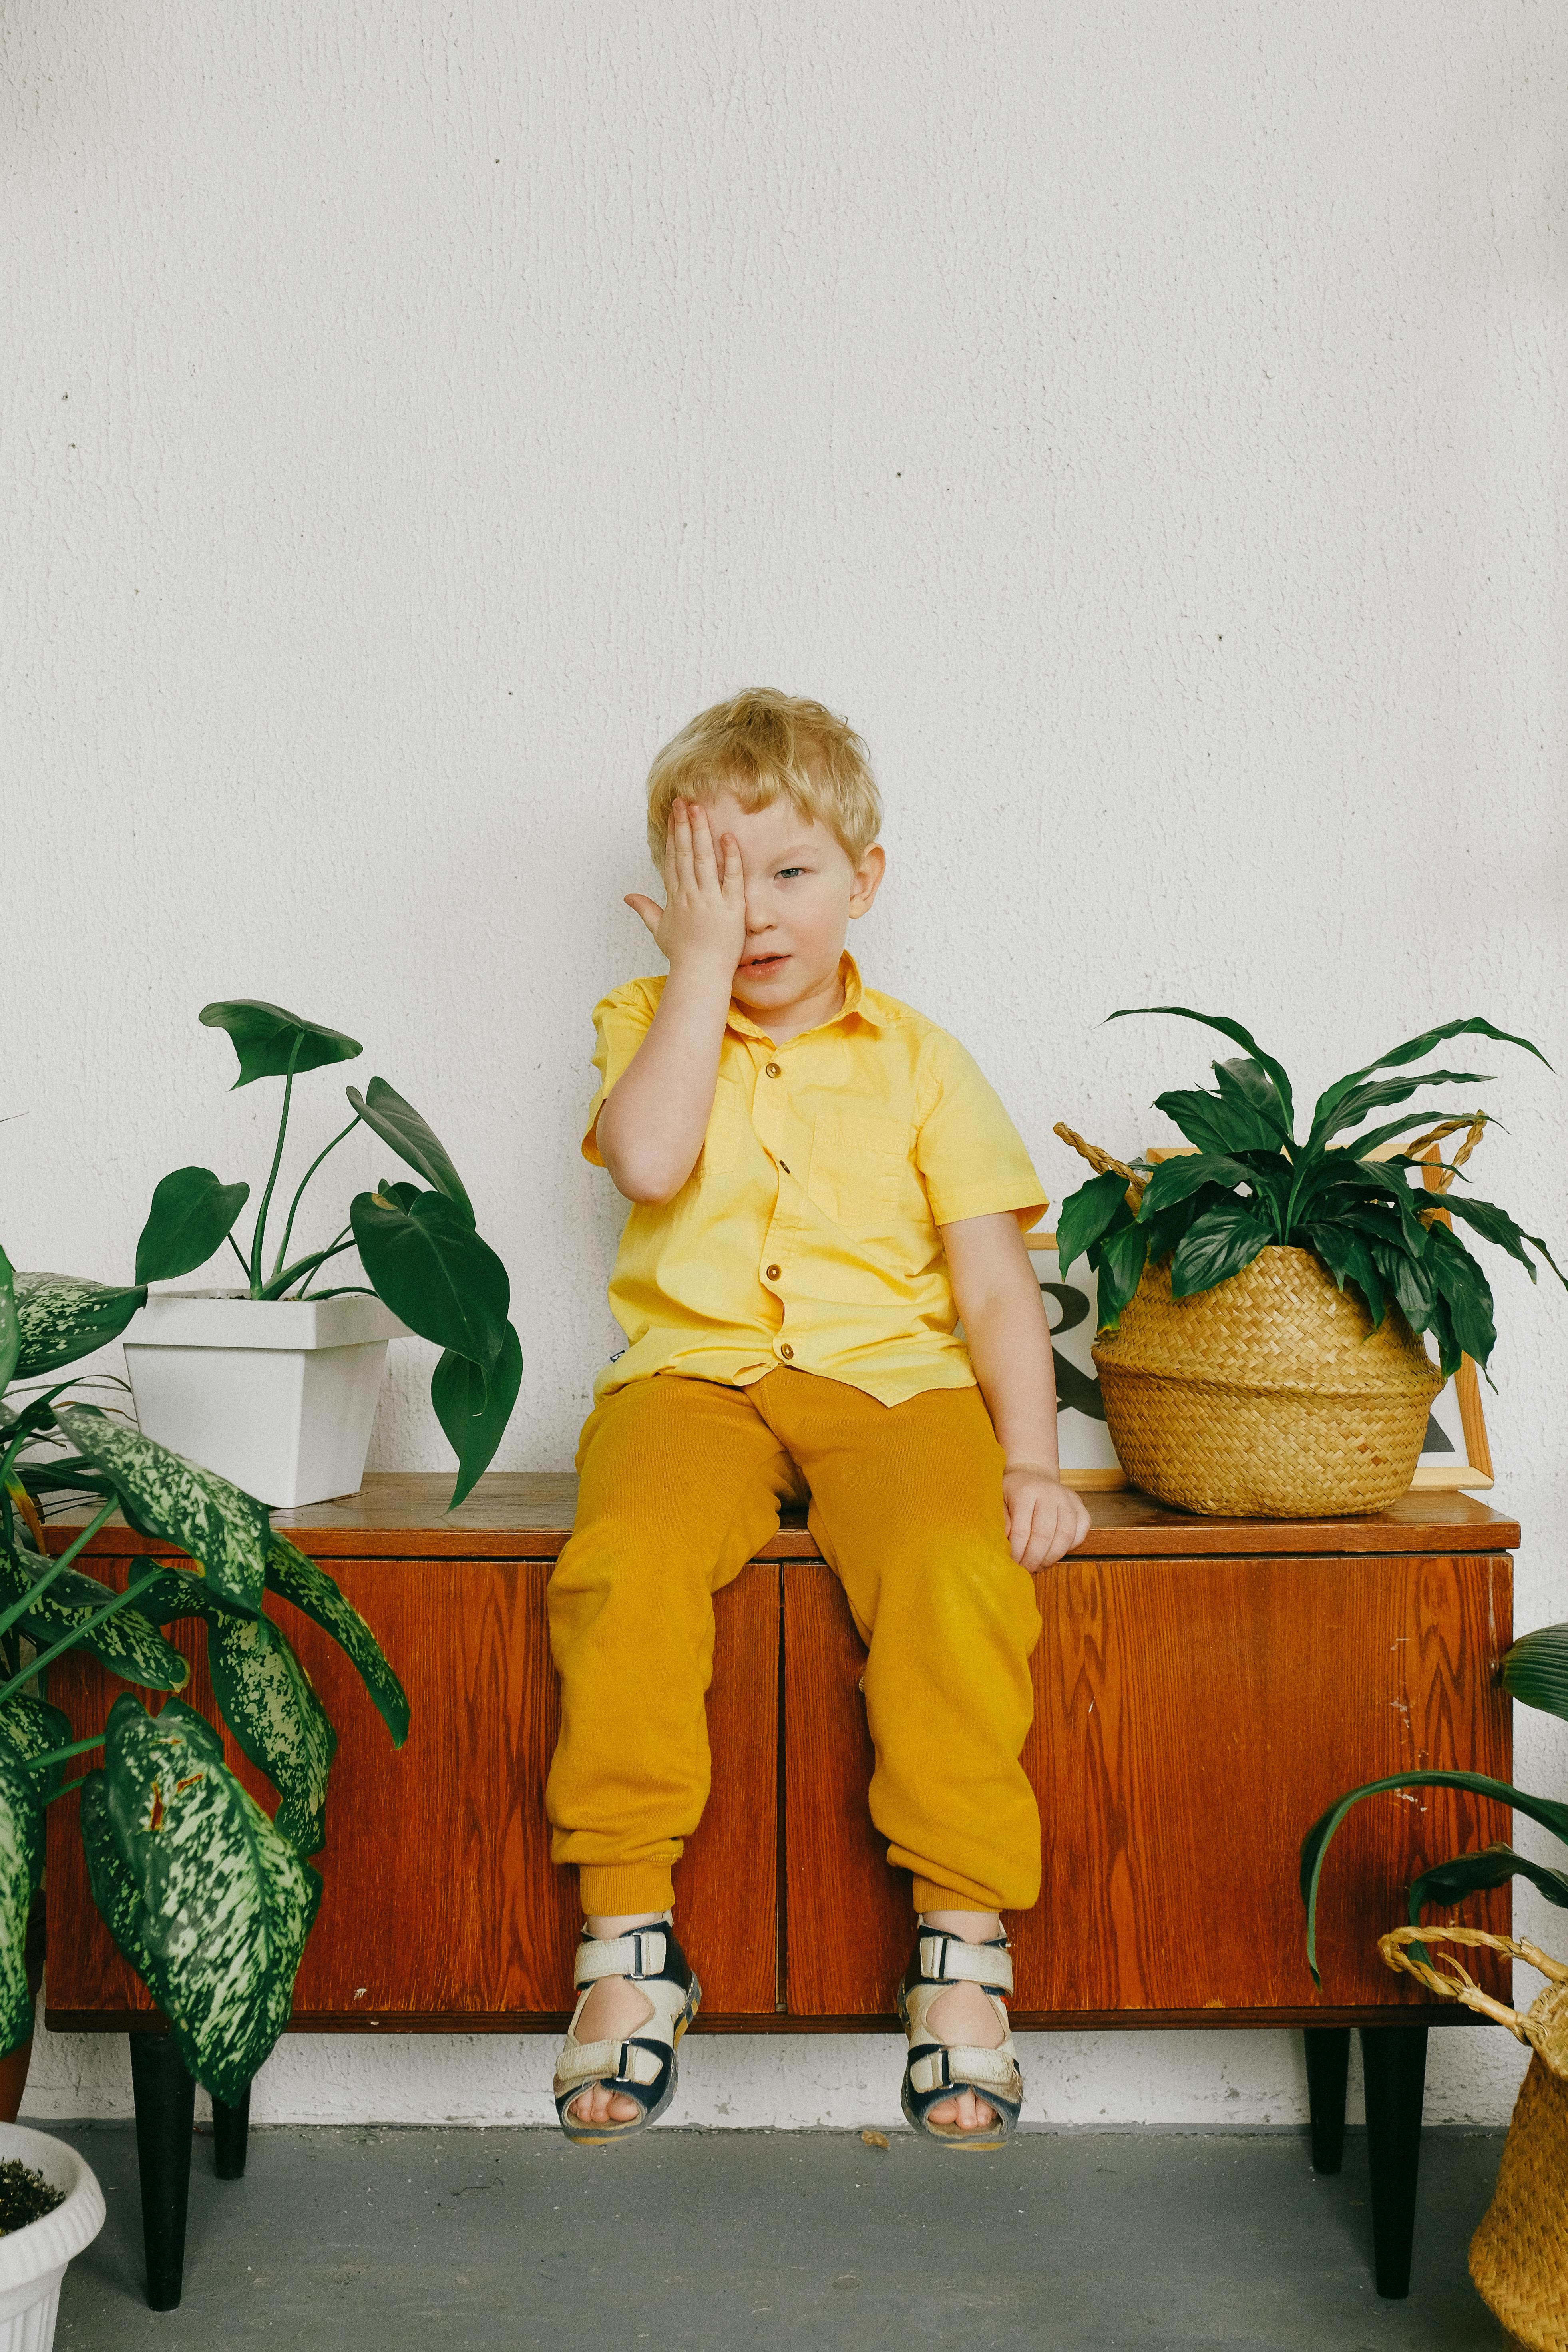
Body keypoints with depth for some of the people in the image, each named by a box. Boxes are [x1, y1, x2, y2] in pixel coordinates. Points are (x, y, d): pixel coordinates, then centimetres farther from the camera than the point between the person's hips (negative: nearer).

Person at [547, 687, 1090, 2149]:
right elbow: (649, 1158, -11)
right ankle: (625, 1938, -17)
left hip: (890, 1379, 0)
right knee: (627, 1562, -31)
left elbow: (994, 1278, 8)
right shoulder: (649, 1024, 13)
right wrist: (701, 963, -5)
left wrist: (1030, 1459, -5)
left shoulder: (918, 1061, 13)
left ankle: (964, 1941, -17)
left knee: (958, 1572, -30)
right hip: (693, 1374, 0)